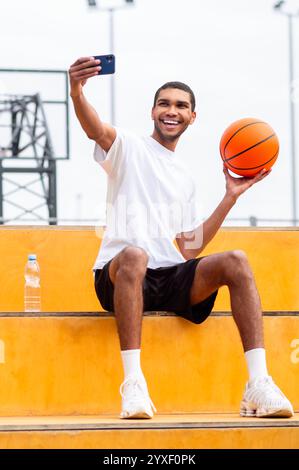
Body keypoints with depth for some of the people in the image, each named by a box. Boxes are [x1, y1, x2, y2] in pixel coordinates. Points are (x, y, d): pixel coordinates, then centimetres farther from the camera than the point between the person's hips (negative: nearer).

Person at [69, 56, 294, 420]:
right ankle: (133, 384, -43)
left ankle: (258, 384, -32)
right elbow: (96, 130, -15)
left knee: (235, 261, -22)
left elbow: (191, 248, 18)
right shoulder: (130, 148, 10)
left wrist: (231, 197, 16)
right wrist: (77, 94, -38)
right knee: (134, 255, -40)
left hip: (171, 280, 5)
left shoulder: (185, 179, 25)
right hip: (118, 273, -4)